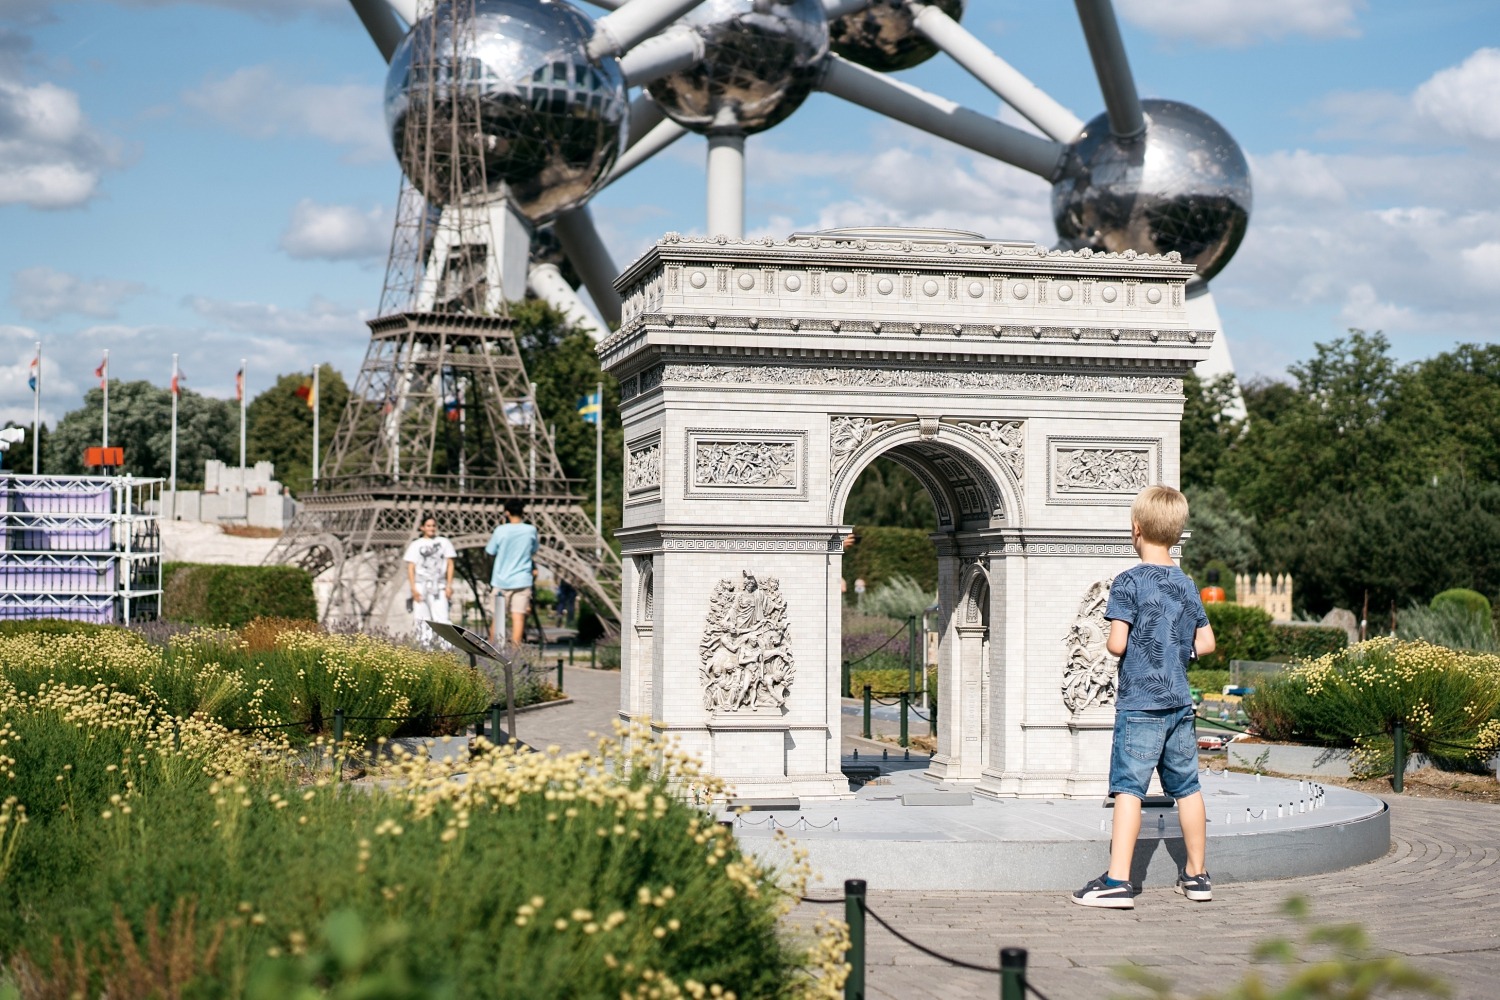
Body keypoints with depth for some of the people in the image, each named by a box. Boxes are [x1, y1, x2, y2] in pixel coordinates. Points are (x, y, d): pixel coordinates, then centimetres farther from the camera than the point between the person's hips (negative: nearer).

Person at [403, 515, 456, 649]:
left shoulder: (444, 542, 10)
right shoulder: (416, 545, 8)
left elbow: (450, 565, 10)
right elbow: (411, 568, 4)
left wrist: (449, 585, 1)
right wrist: (413, 588, -5)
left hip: (439, 586, 0)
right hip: (421, 585, 0)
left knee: (442, 617, -11)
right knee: (423, 620, -3)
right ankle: (424, 647, 0)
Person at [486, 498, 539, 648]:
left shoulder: (501, 530, -8)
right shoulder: (531, 530, -3)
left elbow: (490, 551, 2)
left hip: (502, 580, 0)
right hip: (522, 580, 0)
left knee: (498, 617, 11)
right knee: (518, 617, -3)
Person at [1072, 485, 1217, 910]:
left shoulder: (1129, 581, -10)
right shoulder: (1186, 584, 8)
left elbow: (1117, 644, -16)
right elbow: (1206, 643, 11)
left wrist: (1109, 643, 5)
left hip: (1139, 703, -6)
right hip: (1180, 700, 6)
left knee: (1128, 788, -8)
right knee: (1187, 787, 13)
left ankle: (1117, 881, -12)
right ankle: (1197, 875, 23)